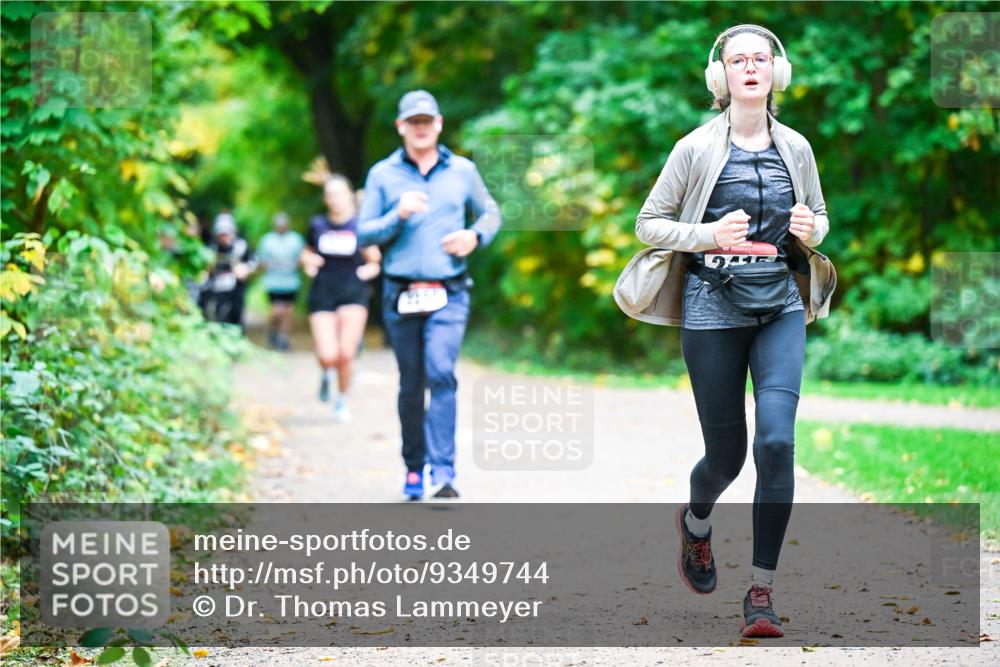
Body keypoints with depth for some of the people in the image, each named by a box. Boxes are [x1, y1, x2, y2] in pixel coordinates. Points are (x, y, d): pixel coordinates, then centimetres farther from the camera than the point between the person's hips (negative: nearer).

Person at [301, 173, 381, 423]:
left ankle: (342, 400, 17)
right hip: (322, 295, 1)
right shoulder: (317, 225, 5)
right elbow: (307, 253, 20)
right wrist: (308, 263, -1)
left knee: (346, 353, -7)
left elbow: (374, 259, 8)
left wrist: (371, 268, -13)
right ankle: (326, 373, 26)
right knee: (328, 356, -12)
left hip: (353, 293, -1)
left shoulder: (360, 226, -1)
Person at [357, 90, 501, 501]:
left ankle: (443, 473, -22)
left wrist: (475, 236, 0)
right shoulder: (382, 175, 6)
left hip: (448, 295, -1)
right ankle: (414, 467, 23)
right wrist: (398, 215, -14)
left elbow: (490, 213, 21)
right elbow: (365, 233, 4)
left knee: (441, 375, -18)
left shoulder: (463, 171, 8)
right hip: (401, 295, 1)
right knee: (411, 385, 8)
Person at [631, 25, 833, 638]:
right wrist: (707, 235, -15)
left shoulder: (796, 148, 6)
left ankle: (763, 592, -9)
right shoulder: (697, 148, -3)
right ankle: (696, 522, 44)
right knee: (727, 455, 6)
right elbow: (648, 223, 2)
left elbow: (819, 214, 21)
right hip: (714, 308, -2)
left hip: (781, 308, 2)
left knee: (777, 438, -17)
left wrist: (811, 230, -3)